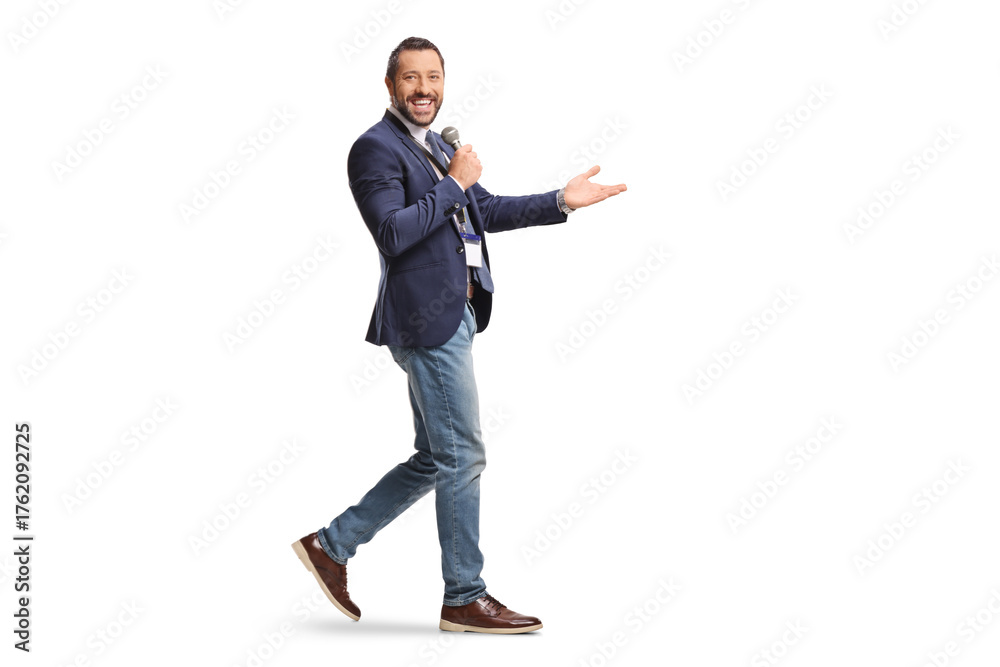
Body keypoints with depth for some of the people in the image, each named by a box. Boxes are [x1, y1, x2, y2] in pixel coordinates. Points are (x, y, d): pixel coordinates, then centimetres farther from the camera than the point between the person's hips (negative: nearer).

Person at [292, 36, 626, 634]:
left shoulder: (438, 150, 19)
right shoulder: (376, 148, -9)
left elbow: (486, 211, 22)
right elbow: (393, 233, -21)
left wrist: (561, 202, 14)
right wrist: (453, 184, -14)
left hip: (454, 316, 10)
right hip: (427, 320, -10)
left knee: (435, 461, 14)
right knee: (463, 456, -4)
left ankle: (331, 545, 22)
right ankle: (465, 599, 8)